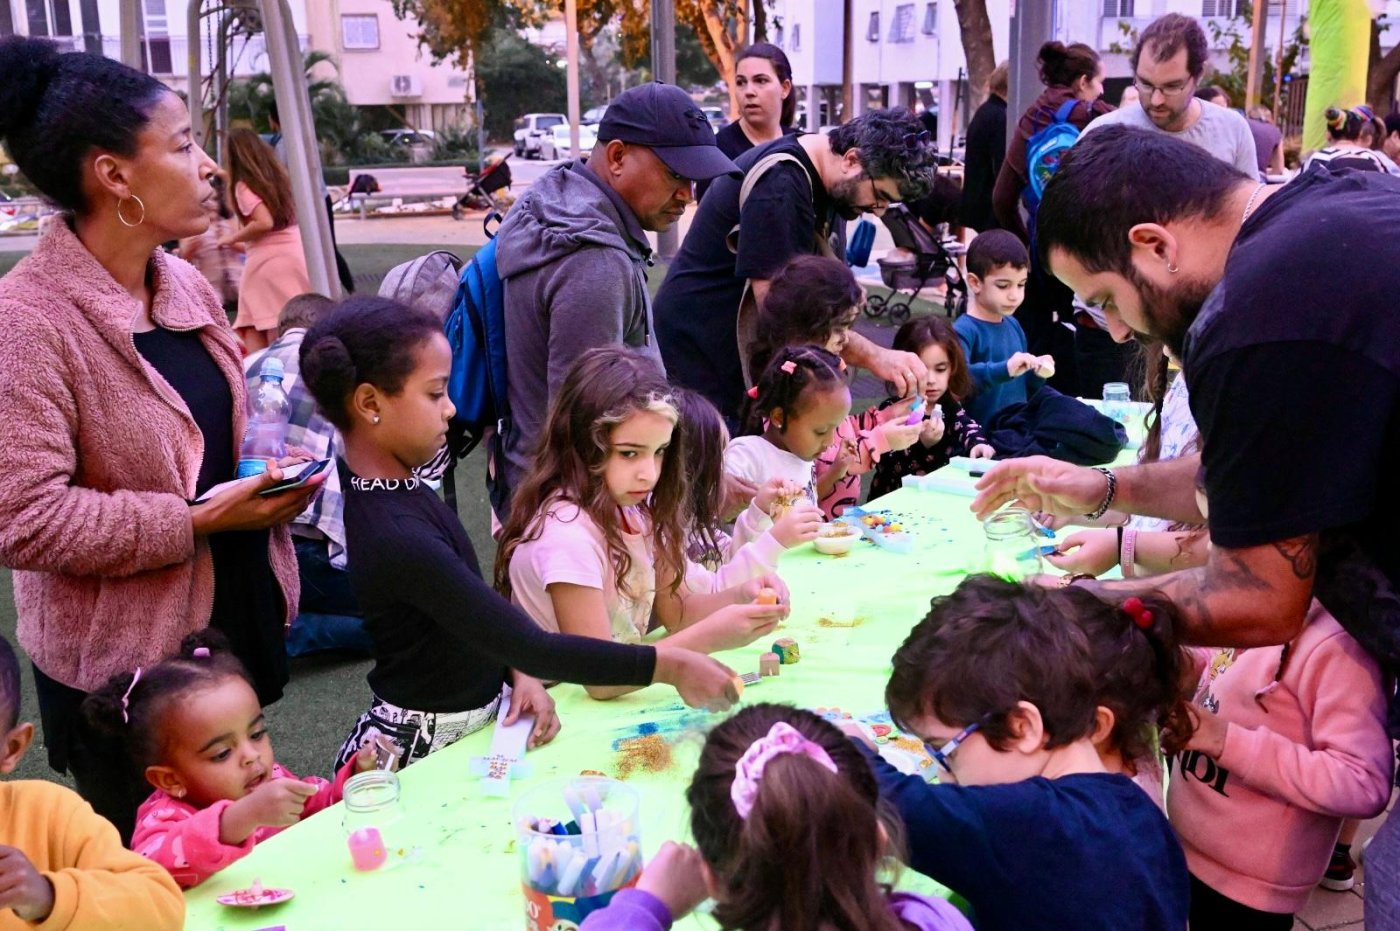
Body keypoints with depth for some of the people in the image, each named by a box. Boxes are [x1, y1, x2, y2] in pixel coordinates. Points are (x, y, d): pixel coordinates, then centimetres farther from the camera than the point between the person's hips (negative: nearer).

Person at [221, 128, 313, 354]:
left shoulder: (244, 185, -3)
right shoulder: (277, 174, 16)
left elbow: (264, 223, -17)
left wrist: (232, 238, -3)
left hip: (269, 258, -7)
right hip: (297, 252, 7)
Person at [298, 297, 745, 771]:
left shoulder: (395, 485, 1)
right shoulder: (397, 538, -28)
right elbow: (534, 649, -27)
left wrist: (519, 673, -7)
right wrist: (668, 665, -22)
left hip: (476, 718, 8)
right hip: (425, 749, -8)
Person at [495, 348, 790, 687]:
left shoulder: (632, 509, 1)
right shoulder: (567, 532, -22)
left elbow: (674, 610, 9)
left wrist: (741, 596, -9)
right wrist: (710, 637, -28)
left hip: (622, 692, 7)